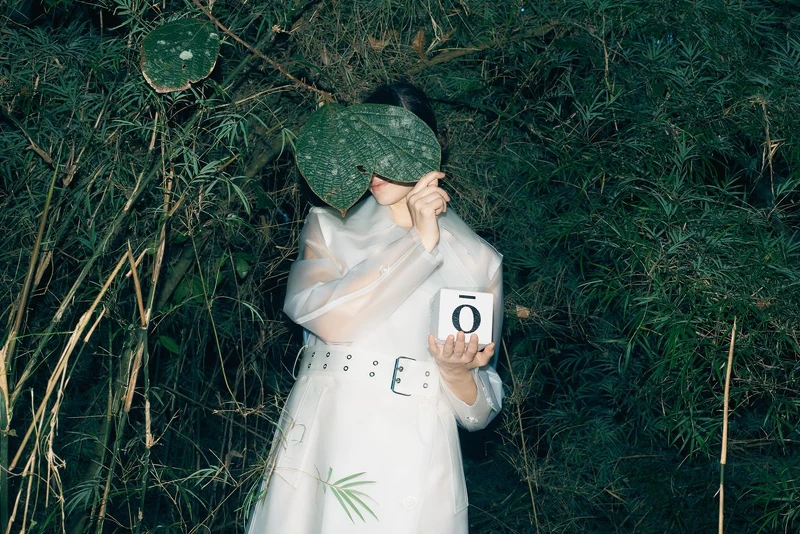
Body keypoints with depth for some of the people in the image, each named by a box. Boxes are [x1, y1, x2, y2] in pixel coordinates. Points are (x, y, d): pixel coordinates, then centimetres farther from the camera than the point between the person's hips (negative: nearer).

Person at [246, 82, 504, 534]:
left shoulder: (477, 260, 4)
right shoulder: (329, 230, 6)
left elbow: (479, 411, 5)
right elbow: (325, 316, -16)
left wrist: (457, 372, -16)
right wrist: (418, 241, -14)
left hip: (410, 474, 0)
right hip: (317, 460, 1)